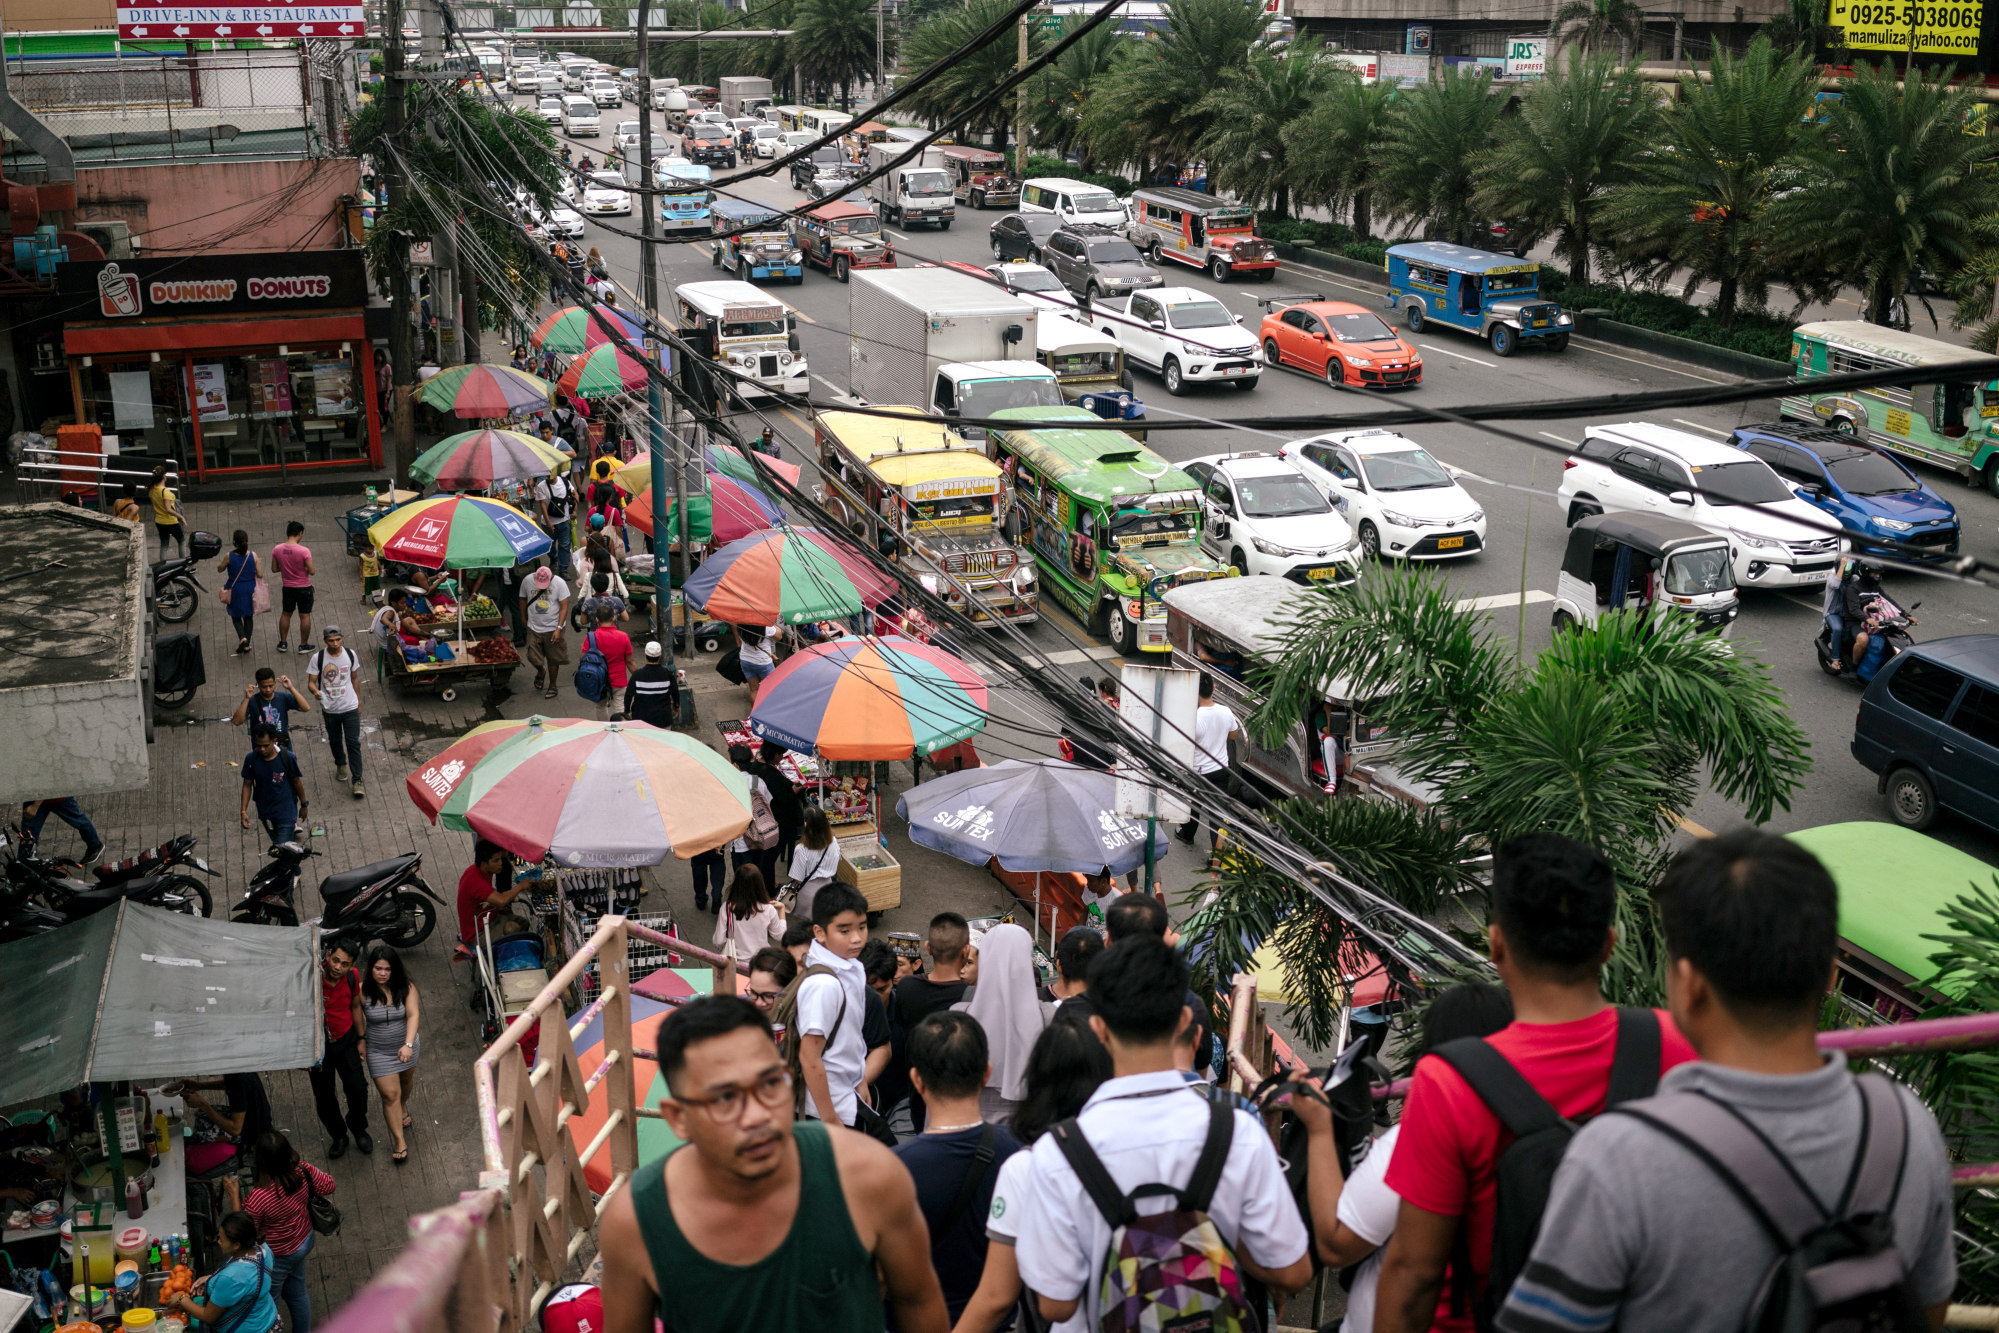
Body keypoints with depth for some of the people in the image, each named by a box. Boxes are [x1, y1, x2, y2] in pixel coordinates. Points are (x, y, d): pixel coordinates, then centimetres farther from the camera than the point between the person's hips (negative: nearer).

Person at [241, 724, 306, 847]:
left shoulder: (287, 757, -17)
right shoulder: (251, 759, -10)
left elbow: (297, 782, -4)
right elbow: (247, 785, 0)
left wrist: (303, 805, 6)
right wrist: (243, 811, -3)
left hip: (286, 811, -4)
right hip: (265, 813, 4)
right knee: (276, 843, 20)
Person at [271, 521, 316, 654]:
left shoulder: (277, 549, -9)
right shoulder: (304, 551, -23)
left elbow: (274, 568, 0)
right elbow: (311, 571, -18)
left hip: (288, 588, 4)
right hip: (304, 588, -4)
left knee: (285, 614, 20)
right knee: (305, 616, 9)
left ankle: (283, 643, 27)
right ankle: (303, 645, 16)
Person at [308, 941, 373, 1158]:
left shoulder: (352, 977, -12)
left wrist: (361, 1038, 11)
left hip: (346, 1041, 2)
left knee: (358, 1089, 0)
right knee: (324, 1097, 8)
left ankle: (358, 1128, 30)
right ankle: (338, 1136, 33)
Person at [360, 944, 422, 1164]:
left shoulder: (406, 988, -20)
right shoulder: (363, 991, -20)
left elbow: (413, 1015, -28)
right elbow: (357, 1017, -4)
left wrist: (408, 1044, -39)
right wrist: (361, 1039, 4)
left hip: (406, 1046, 2)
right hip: (379, 1051, -2)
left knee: (406, 1080, 27)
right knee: (390, 1094, -5)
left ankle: (402, 1109, 60)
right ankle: (400, 1142, 4)